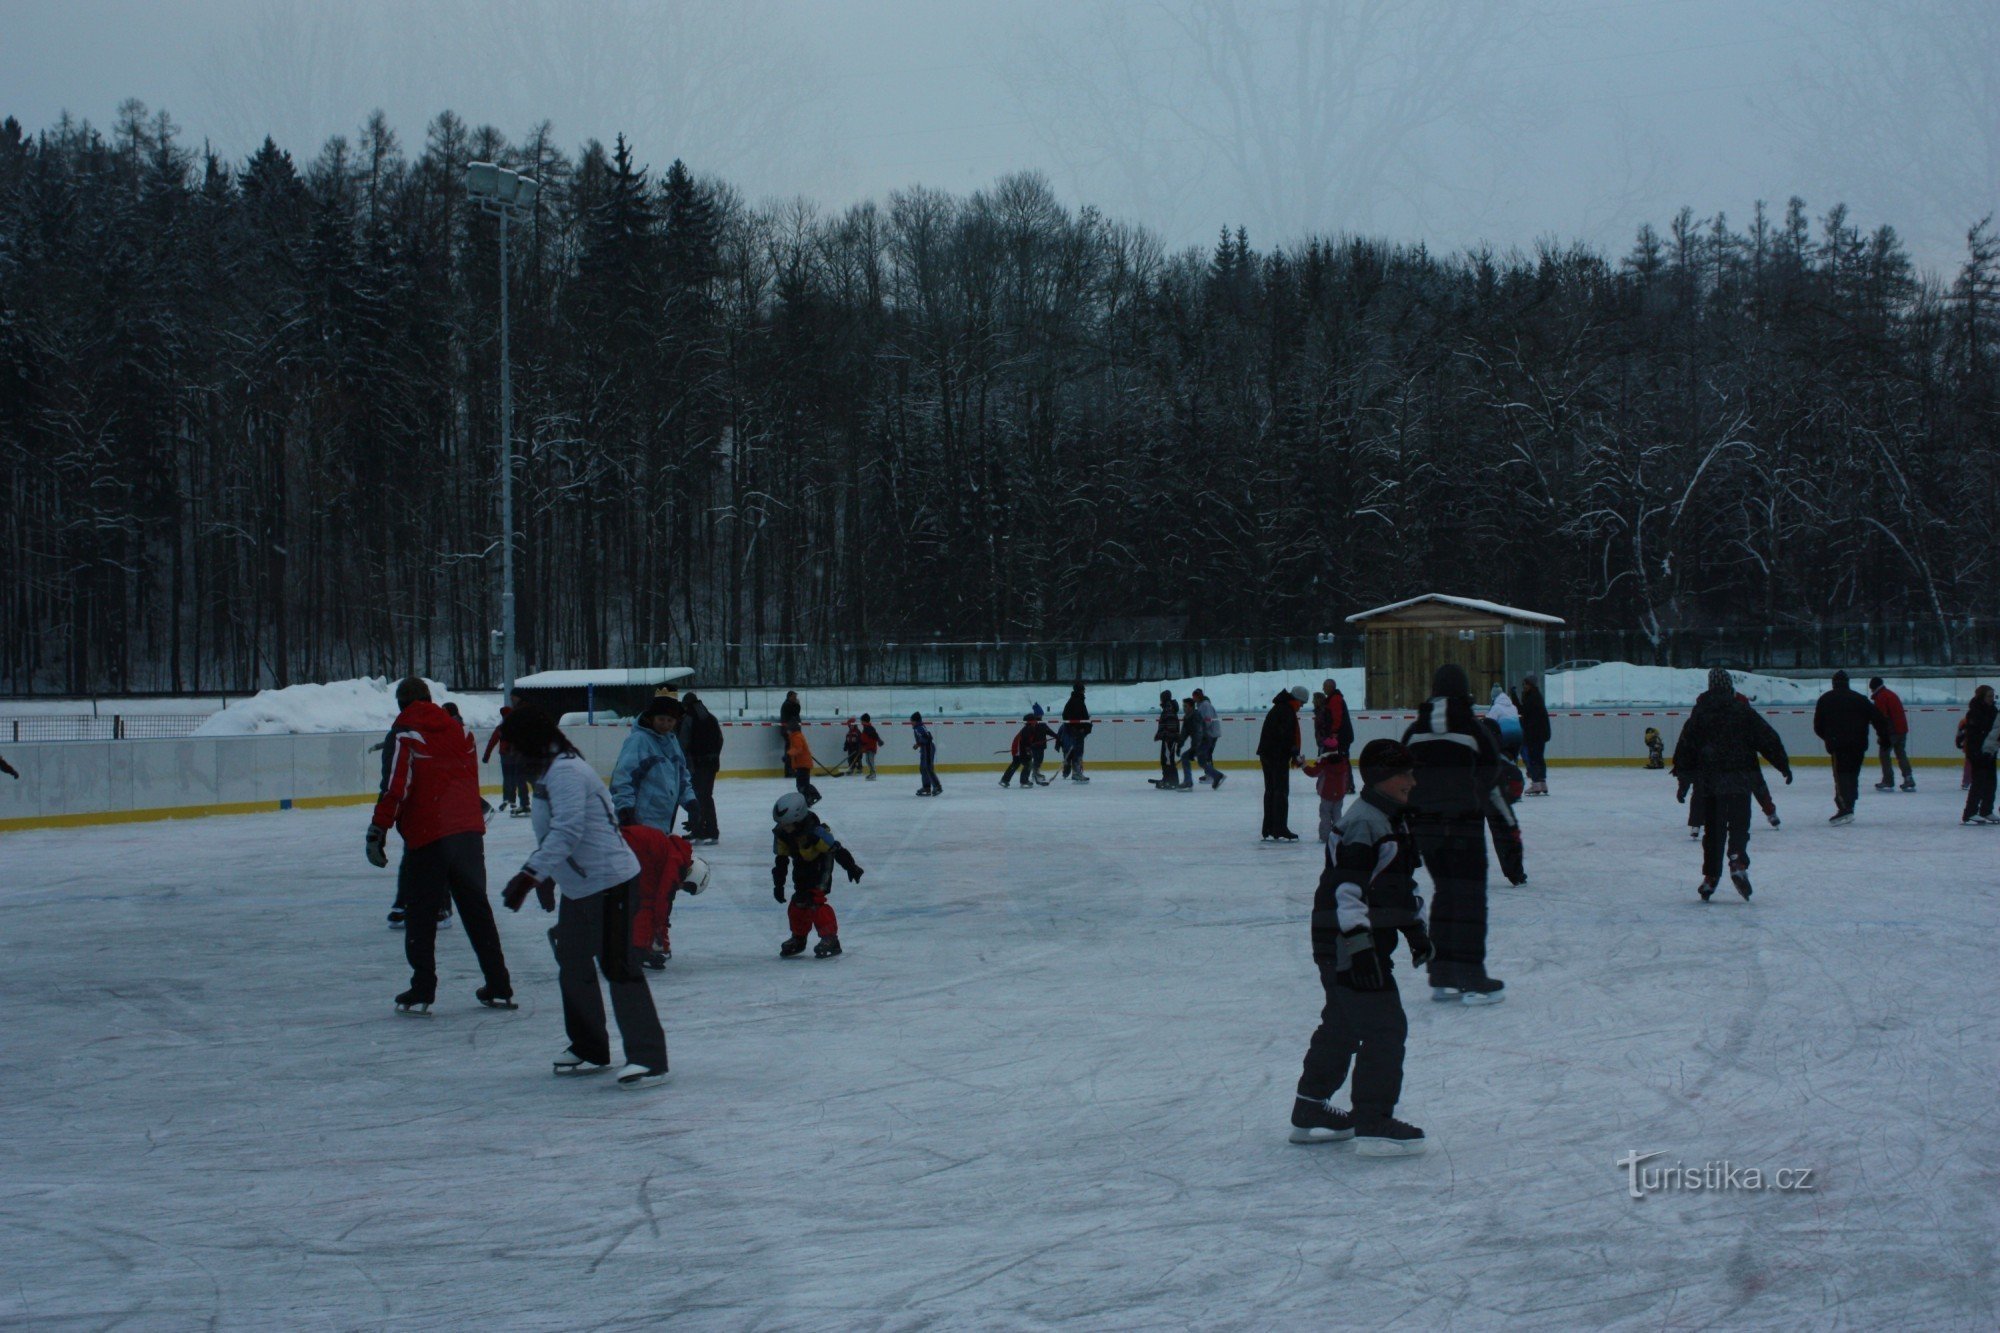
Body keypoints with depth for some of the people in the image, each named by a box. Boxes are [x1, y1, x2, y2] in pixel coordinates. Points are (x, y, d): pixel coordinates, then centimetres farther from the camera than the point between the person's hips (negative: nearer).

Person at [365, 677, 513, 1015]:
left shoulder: (403, 737, -3)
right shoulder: (460, 732, 12)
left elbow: (395, 788, -12)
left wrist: (378, 829, -11)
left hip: (427, 836, -5)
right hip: (469, 831, 5)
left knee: (422, 914, 3)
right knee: (477, 909, 13)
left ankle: (421, 993, 0)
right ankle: (499, 988, 14)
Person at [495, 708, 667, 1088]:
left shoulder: (565, 772, -18)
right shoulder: (552, 771, 15)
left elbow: (567, 831, -29)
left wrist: (530, 875, -34)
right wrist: (546, 877, 33)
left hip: (610, 881, -11)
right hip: (578, 886, 11)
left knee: (618, 966, -13)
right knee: (573, 965, 16)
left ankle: (648, 1059, -13)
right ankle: (590, 1050, 29)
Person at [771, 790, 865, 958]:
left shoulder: (814, 832, -34)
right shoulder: (781, 834, -14)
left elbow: (835, 849, -26)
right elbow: (781, 859, -3)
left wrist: (851, 867, -20)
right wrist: (778, 884, -3)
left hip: (820, 867, -7)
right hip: (801, 869, 7)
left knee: (814, 900, -21)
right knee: (798, 902, 8)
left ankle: (830, 938, -21)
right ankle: (798, 938, 26)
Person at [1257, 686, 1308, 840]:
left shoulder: (1277, 708, 18)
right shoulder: (1288, 712, -14)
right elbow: (1288, 735, -21)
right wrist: (1294, 756, -14)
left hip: (1266, 753, 10)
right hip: (1279, 756, -10)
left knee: (1271, 791, 14)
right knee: (1282, 792, -7)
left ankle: (1268, 830, 18)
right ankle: (1280, 831, -9)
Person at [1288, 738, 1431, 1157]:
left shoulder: (1393, 820, 15)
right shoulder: (1363, 823, -18)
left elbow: (1398, 883, 27)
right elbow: (1347, 886, -24)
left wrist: (1414, 927, 27)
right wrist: (1359, 943, -28)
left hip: (1368, 939, 11)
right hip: (1347, 942, -11)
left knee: (1341, 1025, 18)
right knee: (1385, 1027, -10)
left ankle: (1310, 1113, 28)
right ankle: (1373, 1123, -6)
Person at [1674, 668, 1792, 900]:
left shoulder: (1699, 713, 7)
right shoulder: (1743, 711, 0)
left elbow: (1686, 747, 8)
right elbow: (1767, 739, 0)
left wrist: (1684, 780, 15)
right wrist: (1783, 765, 8)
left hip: (1708, 780, 3)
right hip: (1739, 778, -3)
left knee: (1713, 829, 12)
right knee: (1739, 824, -5)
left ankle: (1710, 876, 13)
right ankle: (1738, 863, -29)